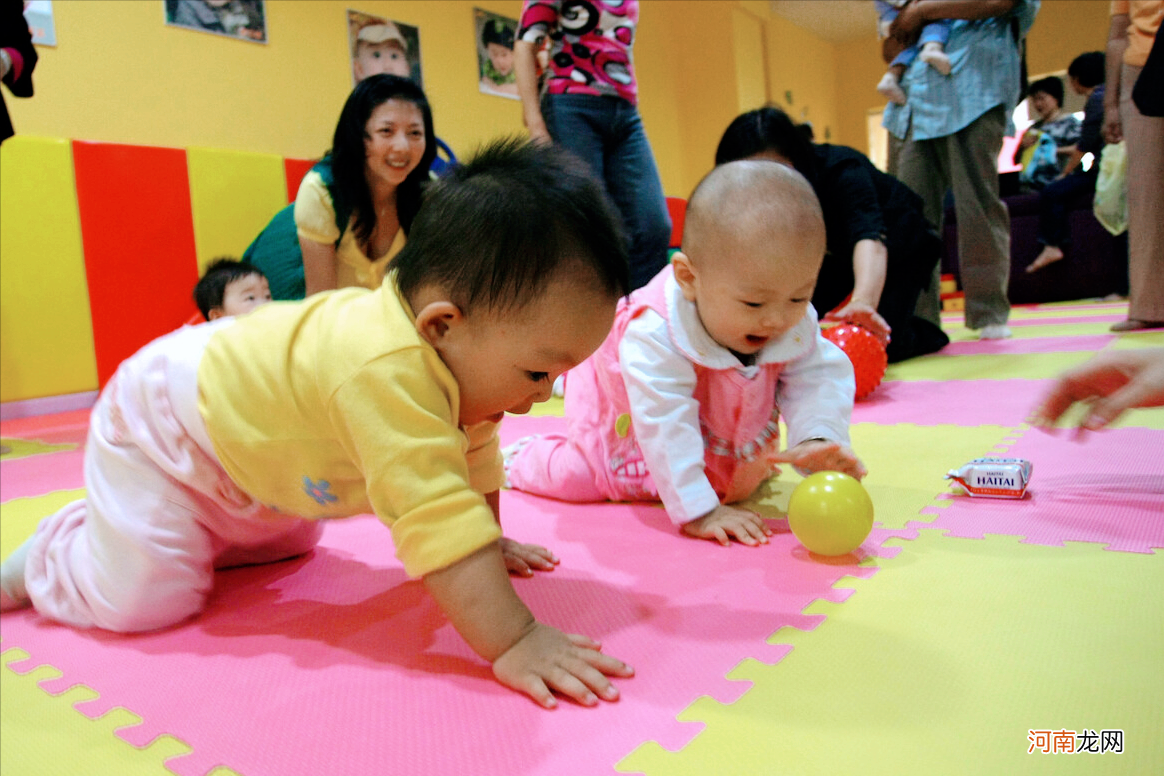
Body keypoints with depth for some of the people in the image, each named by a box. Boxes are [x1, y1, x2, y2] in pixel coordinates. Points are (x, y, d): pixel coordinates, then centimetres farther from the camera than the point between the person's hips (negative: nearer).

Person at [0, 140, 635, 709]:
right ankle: (52, 552, 16)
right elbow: (432, 516, -49)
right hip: (155, 428, -8)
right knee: (143, 597, -12)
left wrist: (485, 544, 6)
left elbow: (473, 457, 1)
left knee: (285, 544, 21)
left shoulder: (461, 351, -14)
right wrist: (512, 642, -46)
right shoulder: (388, 373, -46)